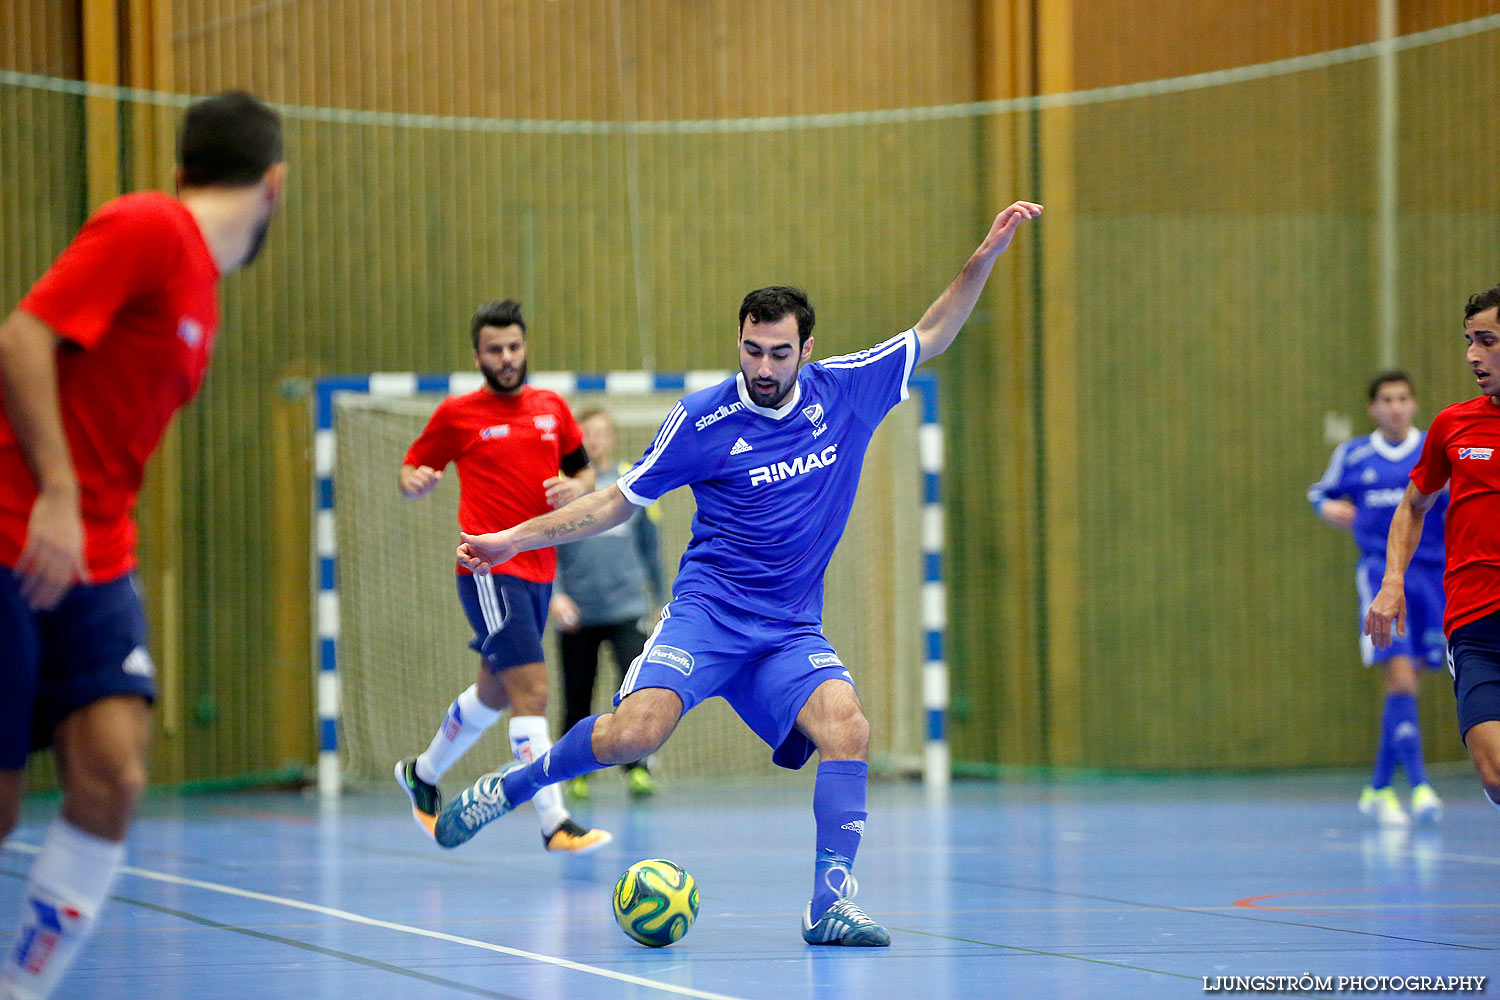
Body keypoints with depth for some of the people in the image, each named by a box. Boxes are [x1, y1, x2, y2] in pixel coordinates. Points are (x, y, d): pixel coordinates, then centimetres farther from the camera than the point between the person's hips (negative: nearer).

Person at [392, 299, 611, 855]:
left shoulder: (551, 407, 10)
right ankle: (555, 824, -20)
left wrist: (577, 488, -5)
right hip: (490, 569, -6)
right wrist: (415, 481, -17)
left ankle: (422, 773, 43)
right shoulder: (457, 414, -2)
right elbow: (410, 474, 6)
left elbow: (584, 472, 19)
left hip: (539, 571, 6)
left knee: (494, 692, 20)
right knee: (531, 691, -17)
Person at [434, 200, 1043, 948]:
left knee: (847, 727, -25)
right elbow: (620, 501, 7)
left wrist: (986, 256, 5)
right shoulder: (701, 421, -4)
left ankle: (831, 902, -23)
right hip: (707, 610, -3)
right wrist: (516, 539, 4)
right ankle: (510, 788, 0)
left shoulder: (844, 391, 3)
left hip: (791, 630, 3)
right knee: (636, 731, -25)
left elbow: (932, 335, 15)